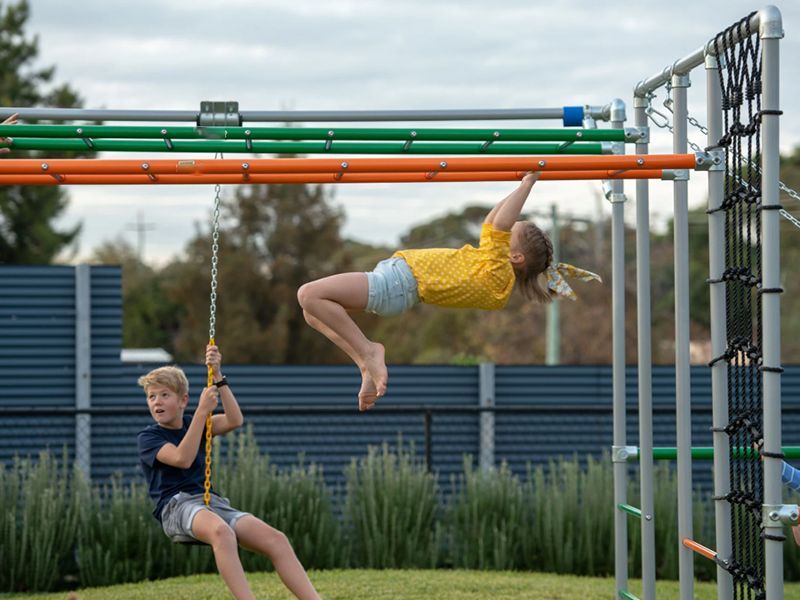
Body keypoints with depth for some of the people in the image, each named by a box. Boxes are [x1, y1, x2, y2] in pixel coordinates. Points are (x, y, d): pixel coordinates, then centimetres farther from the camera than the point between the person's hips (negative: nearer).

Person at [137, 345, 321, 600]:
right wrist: (202, 410, -17)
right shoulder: (148, 437, 4)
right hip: (177, 506, -5)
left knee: (276, 539, -16)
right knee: (221, 531, -42)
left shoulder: (193, 424, 18)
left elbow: (235, 420, 1)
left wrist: (218, 377, -6)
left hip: (211, 501, 6)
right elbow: (182, 459, -15)